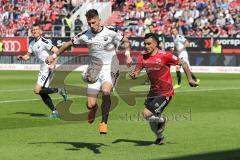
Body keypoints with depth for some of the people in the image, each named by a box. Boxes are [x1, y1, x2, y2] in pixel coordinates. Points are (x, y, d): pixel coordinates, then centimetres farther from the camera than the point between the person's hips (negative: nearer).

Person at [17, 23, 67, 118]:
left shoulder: (44, 42, -15)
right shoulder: (32, 44, 11)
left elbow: (57, 51, -19)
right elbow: (28, 56, 19)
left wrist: (53, 64, -23)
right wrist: (21, 57, -3)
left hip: (48, 69, -9)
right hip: (42, 69, 9)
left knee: (37, 90, -16)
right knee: (42, 93, 8)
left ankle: (58, 90, -5)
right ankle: (54, 112, 15)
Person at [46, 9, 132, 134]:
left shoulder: (110, 33, -9)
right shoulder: (85, 35, -2)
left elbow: (125, 41, 6)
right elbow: (69, 44, 12)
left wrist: (127, 55, -9)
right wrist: (54, 56, 15)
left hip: (109, 69, -3)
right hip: (94, 71, 3)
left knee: (106, 91, -33)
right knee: (90, 105, -3)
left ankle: (104, 122, -19)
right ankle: (93, 108, 38)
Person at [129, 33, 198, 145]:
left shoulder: (165, 56, -14)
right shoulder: (142, 58, 1)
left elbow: (183, 63, -6)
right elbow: (136, 73, 1)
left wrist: (190, 79, -5)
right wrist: (133, 75, -22)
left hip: (165, 93, -6)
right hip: (153, 92, 6)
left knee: (147, 114, -19)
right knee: (152, 122, 14)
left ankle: (161, 119, 12)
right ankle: (159, 138, 42)